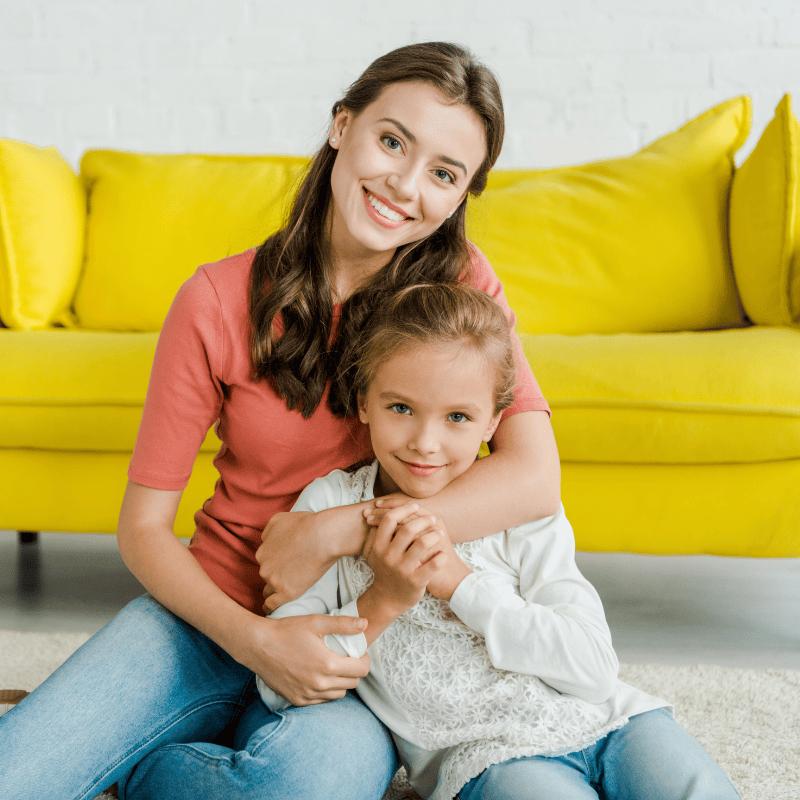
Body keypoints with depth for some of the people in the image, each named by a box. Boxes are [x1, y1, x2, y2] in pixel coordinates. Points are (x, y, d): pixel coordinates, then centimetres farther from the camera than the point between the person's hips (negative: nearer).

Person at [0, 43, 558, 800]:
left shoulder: (458, 283, -5)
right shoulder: (219, 302, -7)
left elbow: (534, 480, -19)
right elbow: (142, 525, -5)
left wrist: (329, 534, -21)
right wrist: (253, 637, -21)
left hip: (358, 643, 1)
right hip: (213, 614, 0)